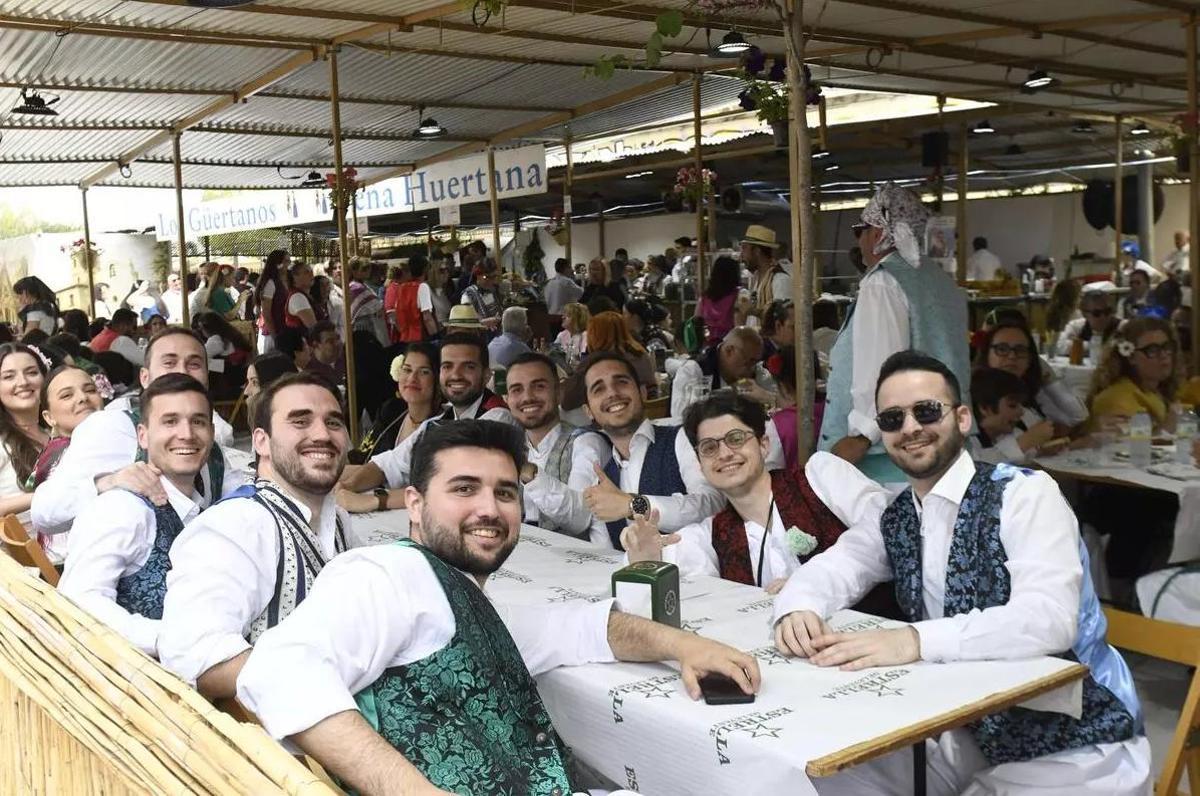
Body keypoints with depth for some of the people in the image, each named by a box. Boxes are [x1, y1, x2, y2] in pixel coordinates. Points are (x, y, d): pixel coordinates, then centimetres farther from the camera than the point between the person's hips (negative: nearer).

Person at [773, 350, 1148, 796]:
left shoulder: (1024, 494, -16)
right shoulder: (895, 519, 6)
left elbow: (1049, 618, -29)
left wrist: (913, 640, -40)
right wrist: (798, 610, -24)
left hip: (1068, 745, -6)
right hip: (966, 736, 6)